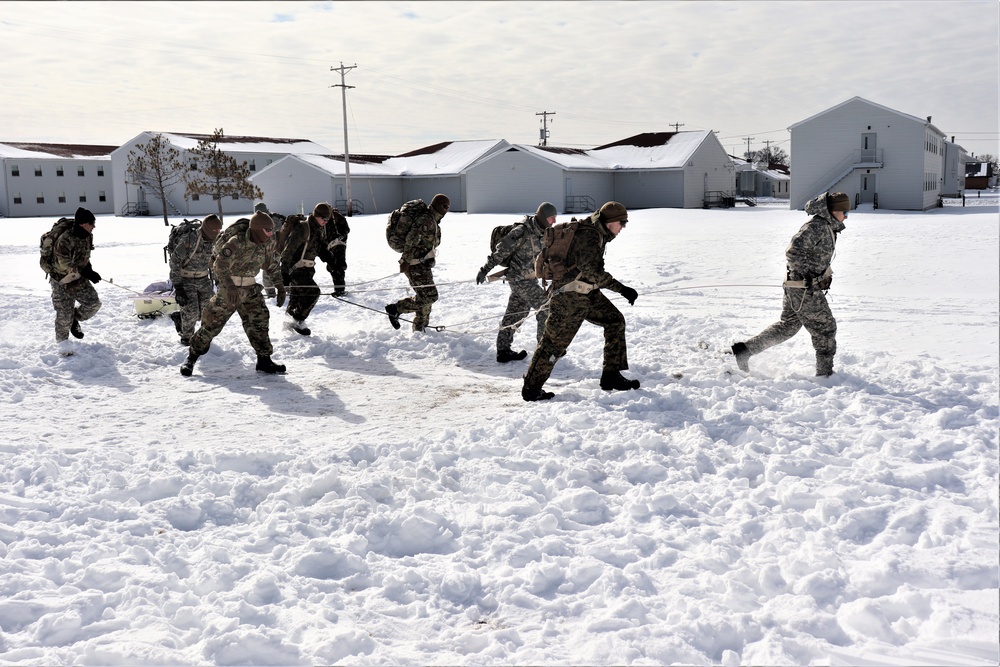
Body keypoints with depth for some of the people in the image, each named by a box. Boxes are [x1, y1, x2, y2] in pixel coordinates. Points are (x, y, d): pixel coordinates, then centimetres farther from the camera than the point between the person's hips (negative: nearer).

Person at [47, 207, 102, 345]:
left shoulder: (88, 236, -3)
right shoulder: (65, 240, -28)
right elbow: (65, 265, -29)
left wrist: (89, 270, 4)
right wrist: (85, 272, -34)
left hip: (79, 279, 7)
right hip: (62, 281, -7)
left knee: (94, 303, -1)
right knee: (65, 315, 0)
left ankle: (75, 319, 26)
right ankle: (62, 342, 20)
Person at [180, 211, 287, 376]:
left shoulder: (267, 243, -3)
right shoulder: (237, 242, -24)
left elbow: (272, 265, 12)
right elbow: (221, 265, -25)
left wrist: (280, 286, 9)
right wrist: (230, 287, -35)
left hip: (250, 288, 6)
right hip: (230, 289, -6)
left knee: (259, 321, 2)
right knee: (213, 322, -1)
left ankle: (264, 360, 11)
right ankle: (192, 357, 12)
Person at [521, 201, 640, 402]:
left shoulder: (596, 233, 9)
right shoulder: (589, 236, -23)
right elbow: (591, 270, -33)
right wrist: (621, 288, -35)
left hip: (587, 293, 10)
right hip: (569, 297, -10)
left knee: (615, 321, 6)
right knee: (555, 342, -2)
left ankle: (611, 376, 9)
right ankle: (531, 389, 11)